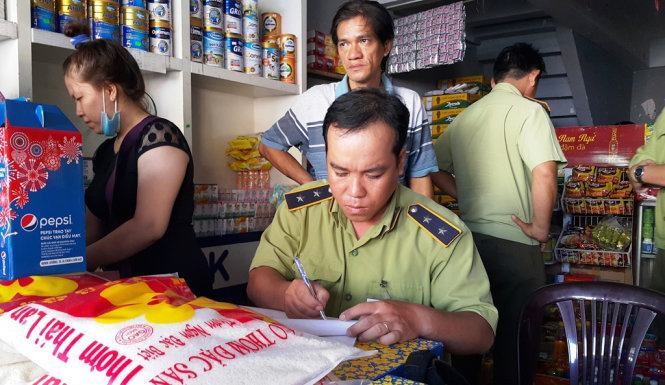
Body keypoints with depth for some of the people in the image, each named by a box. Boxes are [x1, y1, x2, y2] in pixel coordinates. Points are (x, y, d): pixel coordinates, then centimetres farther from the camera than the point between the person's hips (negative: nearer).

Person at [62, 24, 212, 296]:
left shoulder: (159, 136, -9)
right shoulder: (105, 151, 16)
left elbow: (149, 226, -20)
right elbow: (93, 230, 16)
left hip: (174, 285, -7)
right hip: (124, 285, 7)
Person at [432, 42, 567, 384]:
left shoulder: (465, 116, 10)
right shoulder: (529, 111, -9)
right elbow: (544, 175, -23)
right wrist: (540, 228, -12)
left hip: (469, 237, 6)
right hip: (512, 241, -6)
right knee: (514, 335, 7)